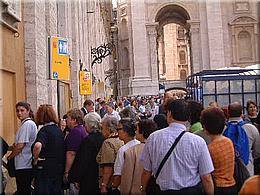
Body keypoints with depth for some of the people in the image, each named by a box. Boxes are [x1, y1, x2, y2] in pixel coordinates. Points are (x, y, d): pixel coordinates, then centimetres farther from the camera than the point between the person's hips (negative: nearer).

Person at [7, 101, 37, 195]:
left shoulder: (27, 124, -15)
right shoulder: (31, 123, 16)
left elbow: (20, 146, -18)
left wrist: (9, 157, -4)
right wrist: (14, 146, 6)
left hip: (23, 166, -10)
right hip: (27, 165, 10)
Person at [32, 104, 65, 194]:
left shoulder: (45, 130, -14)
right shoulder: (58, 129, 8)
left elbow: (37, 146, -34)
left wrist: (35, 160, -18)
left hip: (46, 170, -7)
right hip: (59, 169, 7)